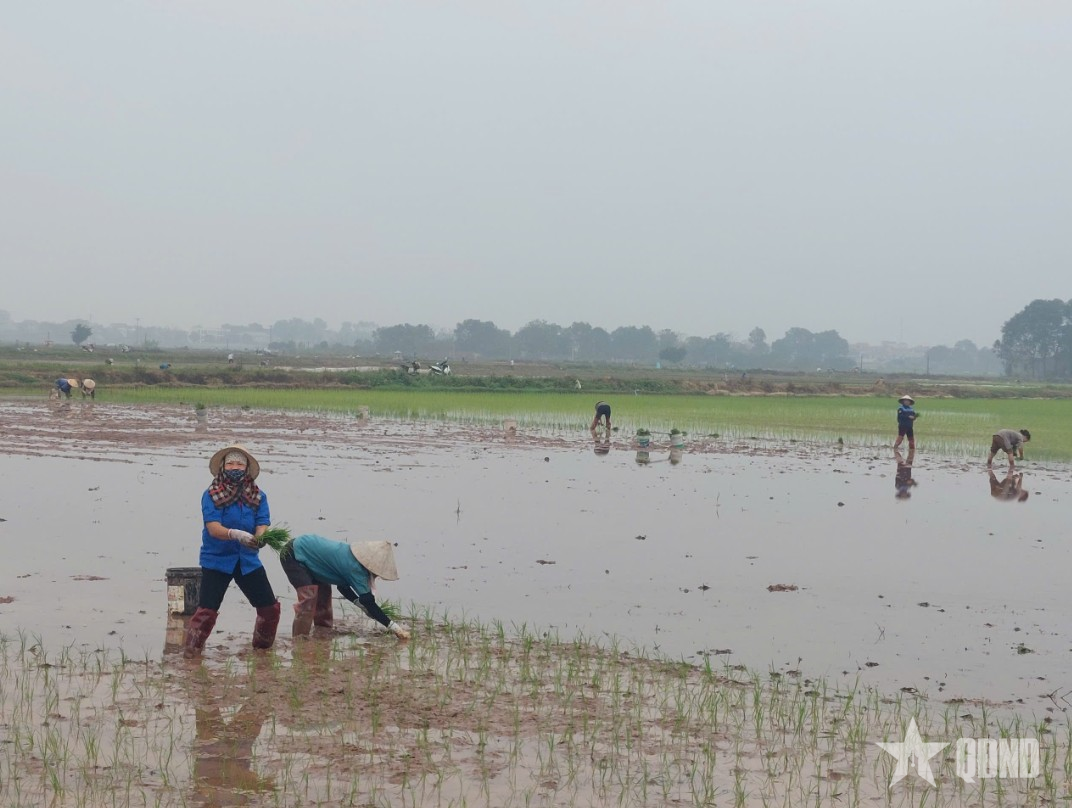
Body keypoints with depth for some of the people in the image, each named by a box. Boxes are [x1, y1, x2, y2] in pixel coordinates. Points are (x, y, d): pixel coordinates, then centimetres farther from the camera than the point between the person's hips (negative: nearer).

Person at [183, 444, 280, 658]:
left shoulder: (258, 496, 2)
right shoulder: (211, 495, -8)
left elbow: (263, 525, -8)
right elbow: (213, 528, -19)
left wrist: (259, 538, -32)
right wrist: (237, 535, -37)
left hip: (248, 560, 4)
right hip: (216, 560, -4)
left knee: (270, 607, 6)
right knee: (207, 609, -12)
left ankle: (263, 646, 29)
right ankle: (190, 652, 1)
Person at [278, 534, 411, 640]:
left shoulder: (352, 557, -2)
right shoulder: (354, 567, -28)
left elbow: (343, 587, 10)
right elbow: (368, 602, -28)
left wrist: (360, 603, -5)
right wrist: (393, 626, -26)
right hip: (293, 555, -10)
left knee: (323, 591, 14)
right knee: (308, 596, -18)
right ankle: (300, 638, -12)